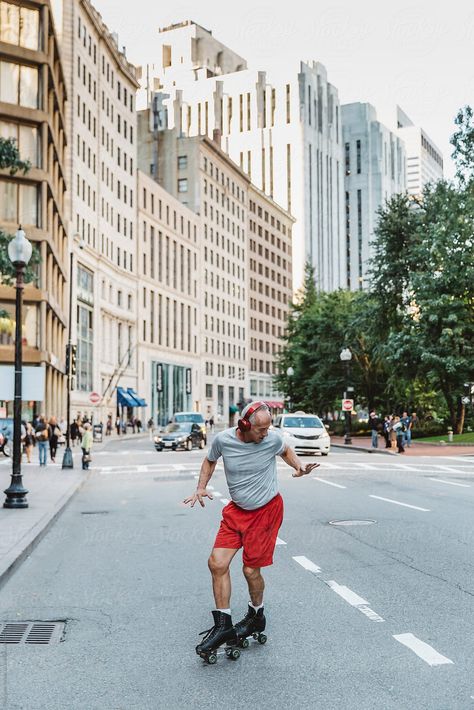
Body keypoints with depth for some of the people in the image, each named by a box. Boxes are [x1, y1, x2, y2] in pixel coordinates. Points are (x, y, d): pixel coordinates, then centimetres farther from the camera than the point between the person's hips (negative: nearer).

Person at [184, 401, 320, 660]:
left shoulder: (272, 439, -15)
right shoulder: (223, 440, -12)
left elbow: (286, 451, 11)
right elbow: (210, 461, 10)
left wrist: (299, 466, -8)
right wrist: (201, 488, -1)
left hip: (267, 510, -3)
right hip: (237, 511, 3)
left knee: (251, 569, -1)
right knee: (217, 563, -6)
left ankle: (256, 616, 28)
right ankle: (223, 625, 7)